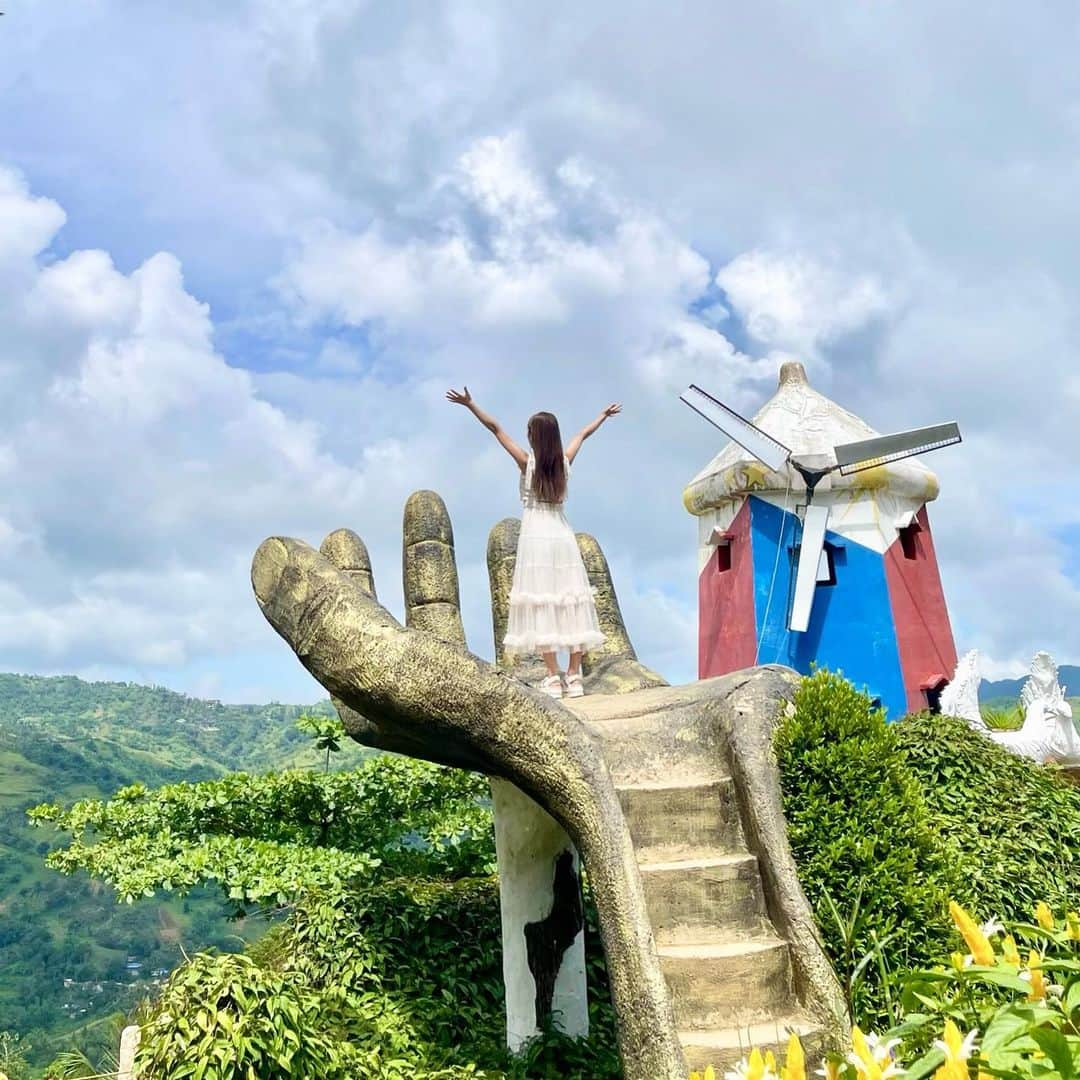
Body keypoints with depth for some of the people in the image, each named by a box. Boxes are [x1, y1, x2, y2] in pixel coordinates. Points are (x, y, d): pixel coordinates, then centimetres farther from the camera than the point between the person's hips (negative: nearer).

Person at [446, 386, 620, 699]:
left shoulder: (527, 461, -6)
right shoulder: (564, 461, 4)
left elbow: (496, 428, -5)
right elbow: (584, 433, 22)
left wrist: (470, 404, 0)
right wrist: (604, 414, 37)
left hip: (535, 535, -4)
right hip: (562, 533, 4)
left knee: (541, 604, -4)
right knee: (570, 602, 5)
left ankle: (553, 678, -6)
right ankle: (574, 676, 7)